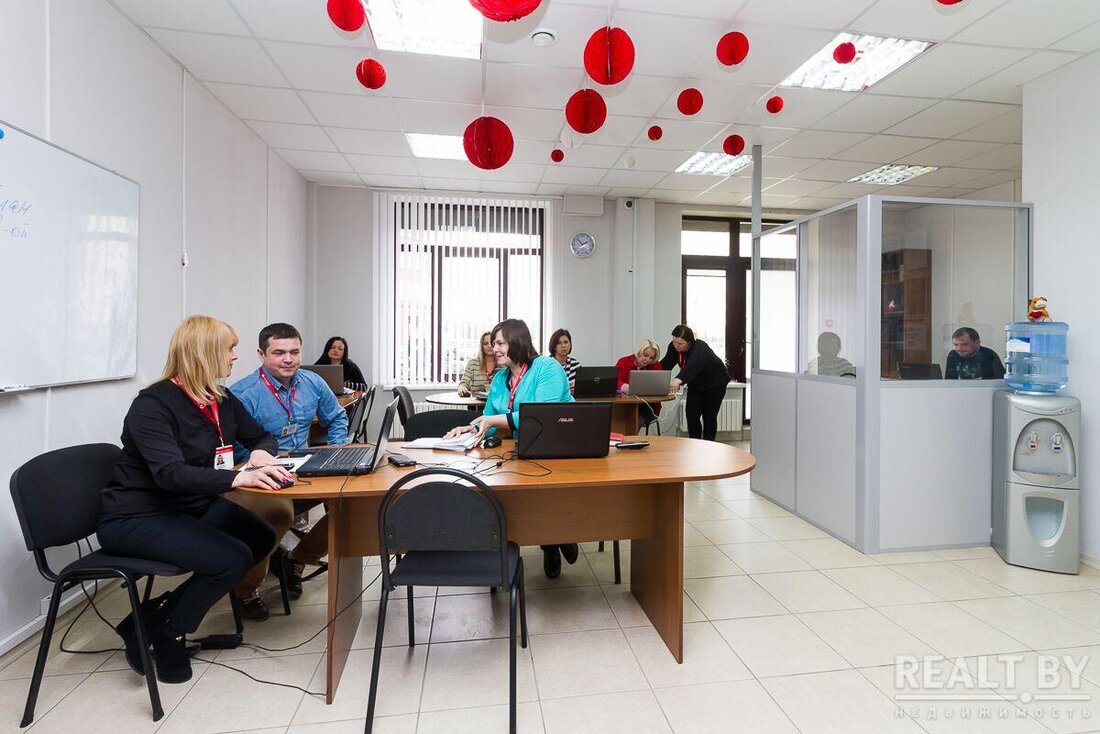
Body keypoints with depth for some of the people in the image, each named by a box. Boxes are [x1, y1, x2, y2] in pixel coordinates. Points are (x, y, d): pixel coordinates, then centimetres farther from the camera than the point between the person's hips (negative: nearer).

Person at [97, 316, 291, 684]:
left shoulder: (222, 400, 3)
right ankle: (160, 633, 3)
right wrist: (238, 477, -48)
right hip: (135, 518, -8)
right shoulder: (152, 405, -20)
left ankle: (160, 612, 2)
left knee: (262, 538, -8)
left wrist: (261, 453, -11)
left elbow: (262, 436, 14)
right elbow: (170, 473, -33)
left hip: (192, 506, 8)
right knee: (233, 559, -22)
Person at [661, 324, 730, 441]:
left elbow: (692, 366, -55)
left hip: (715, 383, -5)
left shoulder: (700, 348, -37)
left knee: (709, 416, -4)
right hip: (696, 384, 5)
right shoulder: (673, 347, -17)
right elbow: (665, 364, -14)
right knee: (691, 413, -7)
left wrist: (679, 380, -73)